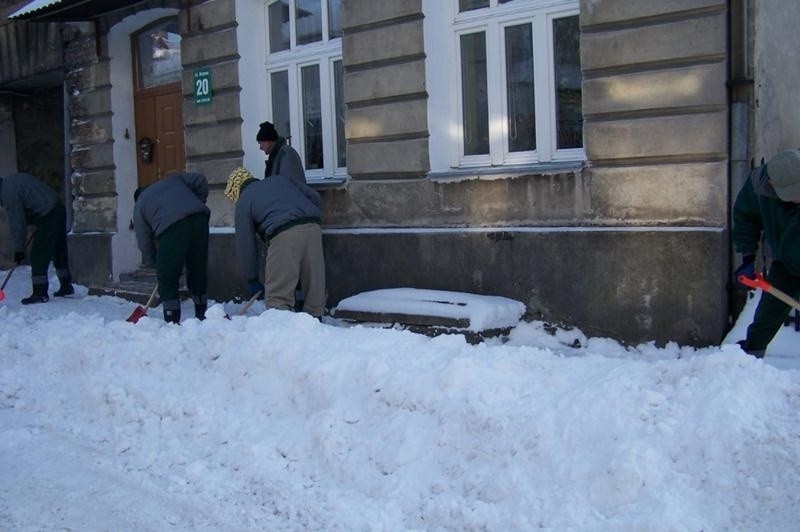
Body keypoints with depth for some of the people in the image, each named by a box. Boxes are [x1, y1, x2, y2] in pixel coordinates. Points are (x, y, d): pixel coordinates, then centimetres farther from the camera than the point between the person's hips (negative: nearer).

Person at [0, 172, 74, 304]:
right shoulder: (12, 180, 16)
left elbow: (17, 223, -12)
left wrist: (19, 249, -5)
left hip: (47, 217, -10)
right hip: (59, 209, 10)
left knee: (38, 254, -6)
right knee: (60, 251, 17)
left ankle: (40, 293, -6)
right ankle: (66, 286, 27)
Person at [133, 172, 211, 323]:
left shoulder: (139, 205, 26)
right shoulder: (173, 179, 36)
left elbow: (144, 239, 24)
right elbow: (199, 180, 21)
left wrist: (151, 263, 34)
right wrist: (200, 202, 28)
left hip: (171, 227, -4)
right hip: (199, 219, 4)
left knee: (167, 277, 9)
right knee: (198, 271, 17)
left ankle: (172, 321, 8)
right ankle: (202, 316, 24)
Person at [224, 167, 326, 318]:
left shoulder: (243, 203, 18)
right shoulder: (282, 179, 30)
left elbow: (246, 245, 17)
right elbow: (315, 198, 23)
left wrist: (252, 280, 24)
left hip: (284, 236, -5)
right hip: (313, 228, 5)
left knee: (278, 294, 1)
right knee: (315, 287, 12)